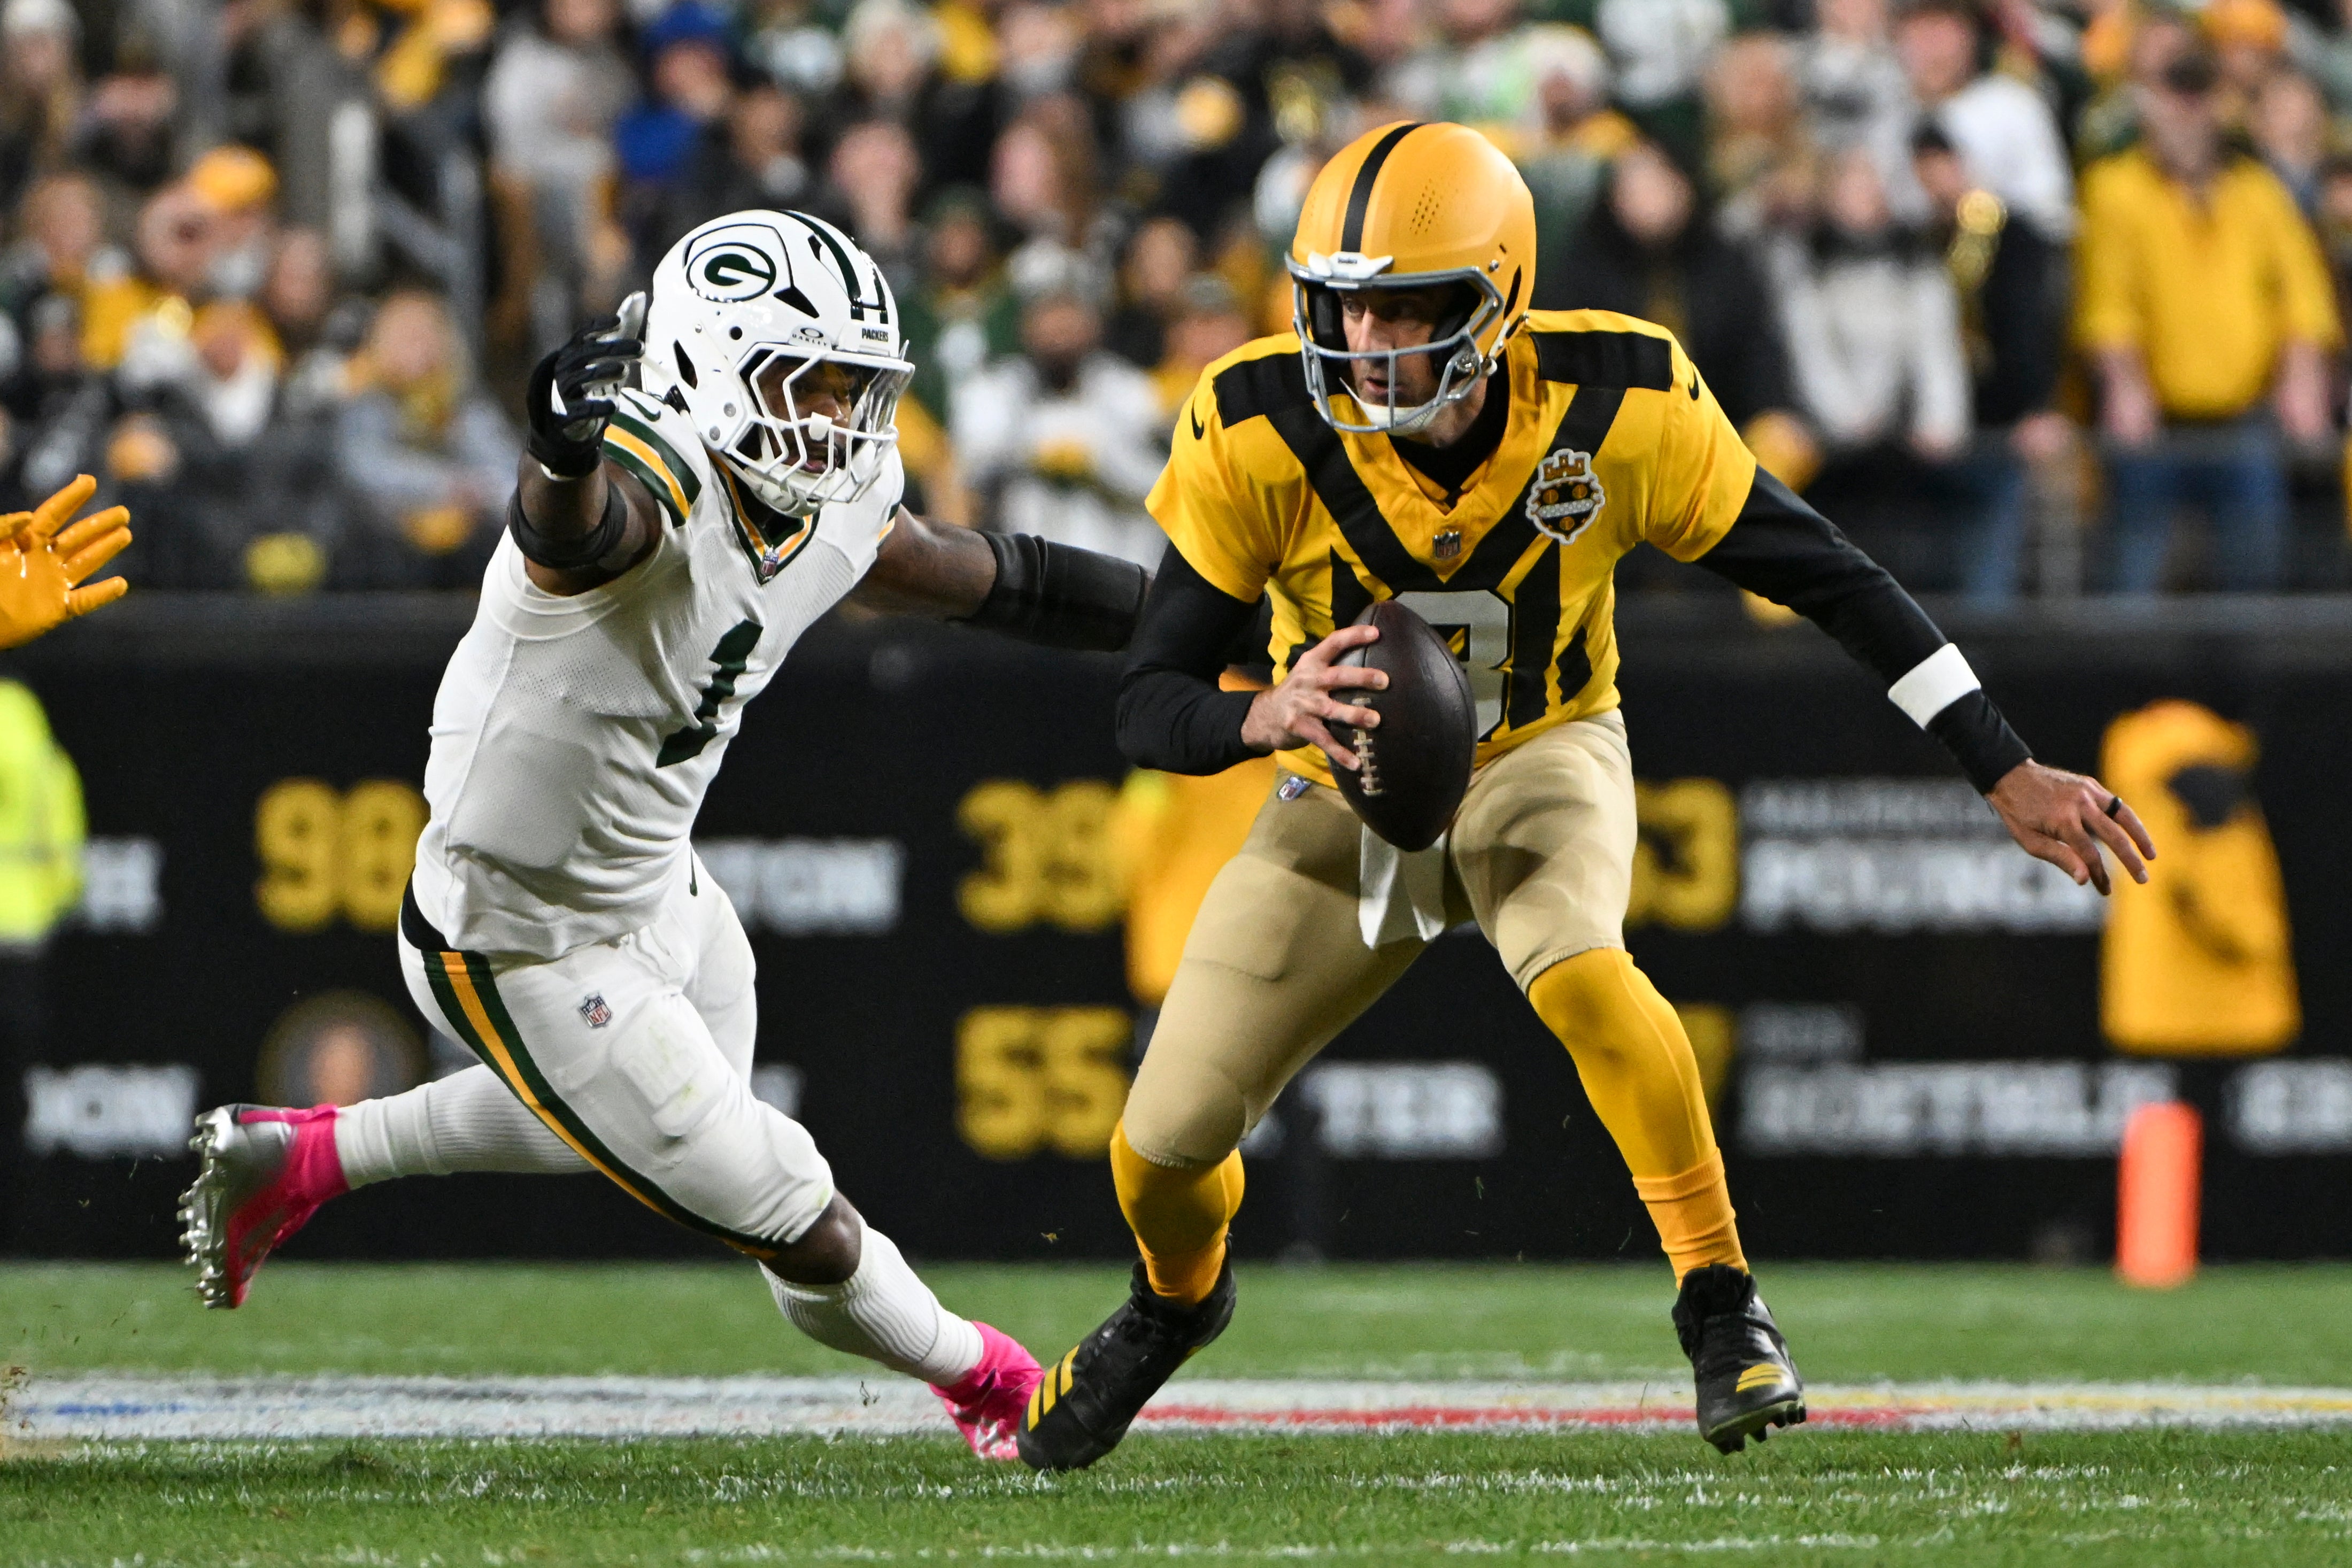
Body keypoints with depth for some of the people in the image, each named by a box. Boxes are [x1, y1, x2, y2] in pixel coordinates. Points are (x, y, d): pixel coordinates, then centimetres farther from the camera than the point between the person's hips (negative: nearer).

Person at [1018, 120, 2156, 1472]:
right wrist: (1267, 716, -44)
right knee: (1164, 1150, 1)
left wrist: (2010, 774, -14)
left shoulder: (1616, 405, -26)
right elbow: (1151, 706, -20)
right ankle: (1179, 1304, 38)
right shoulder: (1261, 436, -25)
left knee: (1575, 964, -36)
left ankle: (1721, 1303, -21)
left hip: (1541, 758, -2)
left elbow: (1828, 578, -14)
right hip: (1350, 790, 2)